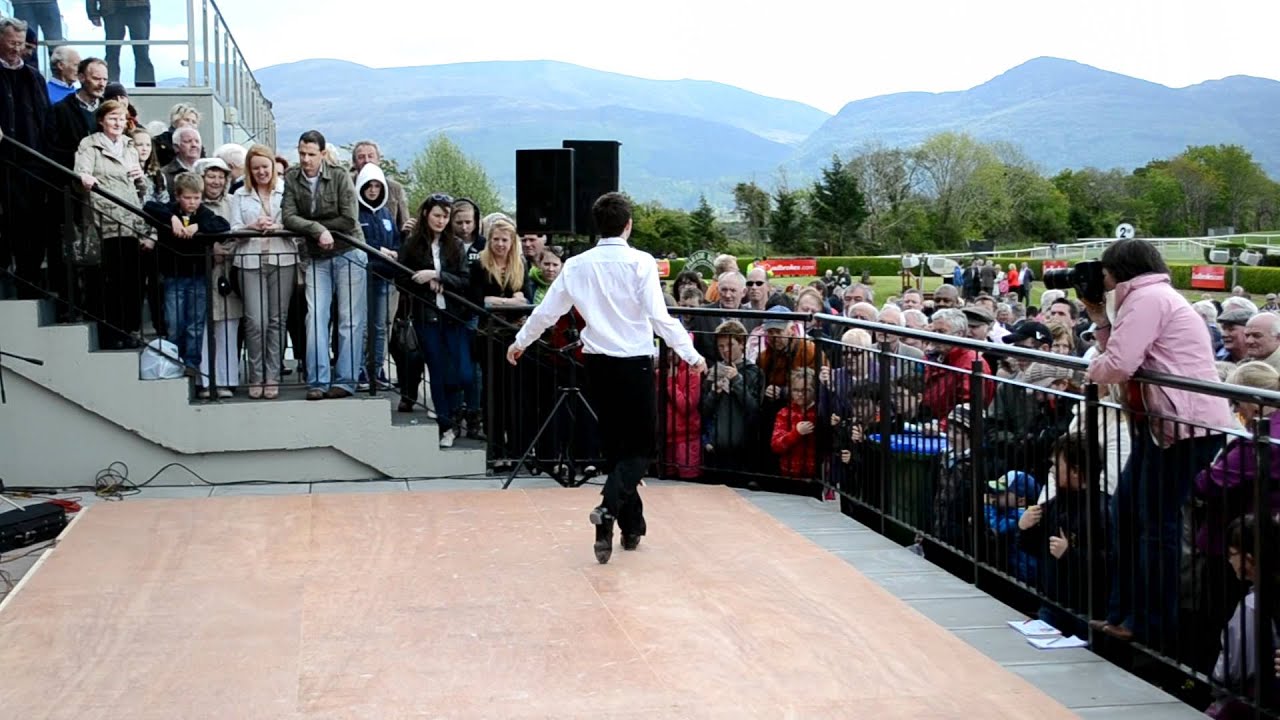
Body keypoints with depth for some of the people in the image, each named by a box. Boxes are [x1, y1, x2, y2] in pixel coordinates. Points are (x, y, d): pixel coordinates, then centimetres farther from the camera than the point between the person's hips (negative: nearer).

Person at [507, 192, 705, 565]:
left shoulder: (577, 265, 3)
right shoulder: (640, 263, -10)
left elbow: (546, 311, 11)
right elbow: (660, 317, -15)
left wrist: (520, 342, 27)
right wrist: (691, 355, -8)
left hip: (597, 363, 4)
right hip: (635, 364, -4)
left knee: (615, 444, 16)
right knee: (640, 448, 3)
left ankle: (631, 527, 19)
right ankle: (610, 507, -22)